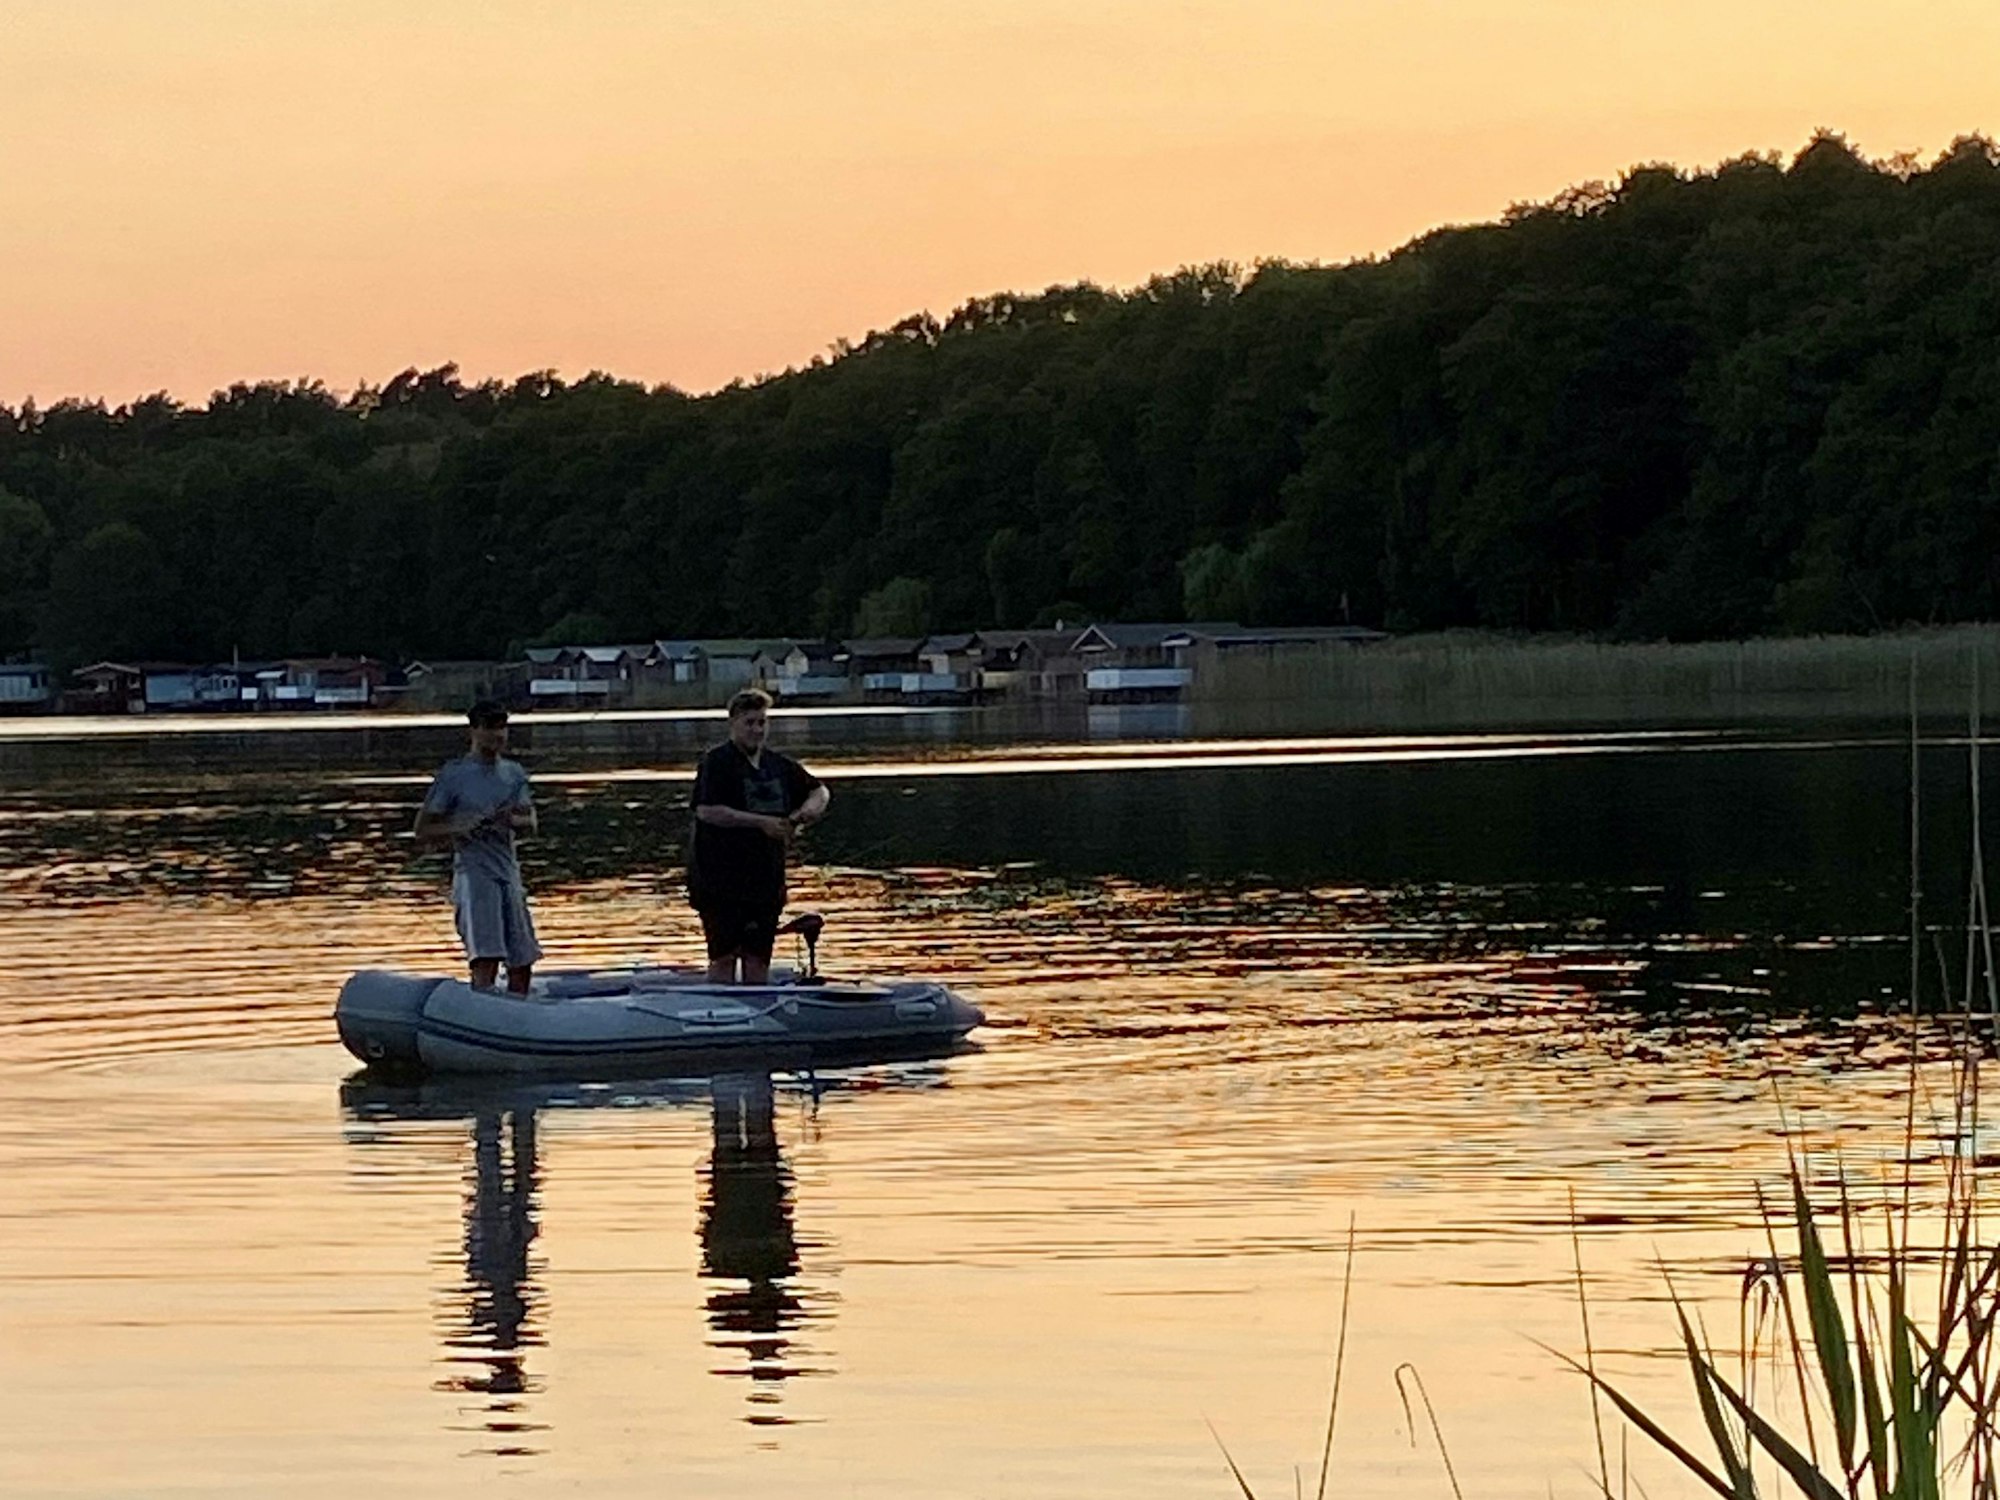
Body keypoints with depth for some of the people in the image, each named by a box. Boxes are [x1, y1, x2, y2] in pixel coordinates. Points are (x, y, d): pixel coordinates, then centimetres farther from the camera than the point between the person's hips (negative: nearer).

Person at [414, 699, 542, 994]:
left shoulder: (514, 773, 13)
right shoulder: (454, 775, -4)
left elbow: (530, 824, 6)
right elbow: (423, 832, -2)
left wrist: (513, 821, -17)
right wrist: (461, 827, -19)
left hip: (509, 873, 6)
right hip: (473, 873, -6)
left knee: (522, 963, 10)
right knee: (485, 961, -20)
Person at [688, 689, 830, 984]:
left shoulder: (779, 765, 11)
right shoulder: (716, 762, -7)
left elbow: (820, 791, 24)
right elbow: (707, 811, -20)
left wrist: (809, 809, -1)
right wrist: (761, 822, -21)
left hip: (766, 879, 6)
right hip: (719, 879, -6)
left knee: (758, 959, 9)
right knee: (724, 957, -5)